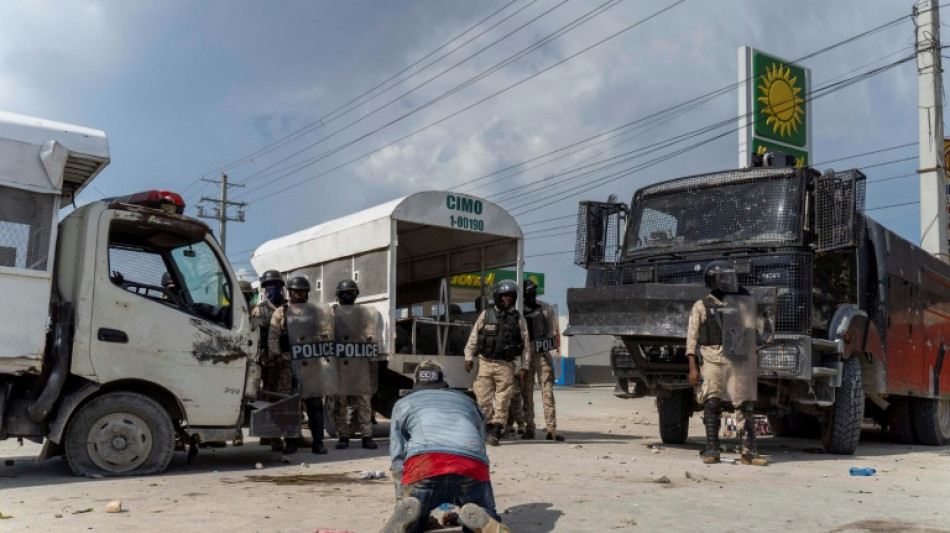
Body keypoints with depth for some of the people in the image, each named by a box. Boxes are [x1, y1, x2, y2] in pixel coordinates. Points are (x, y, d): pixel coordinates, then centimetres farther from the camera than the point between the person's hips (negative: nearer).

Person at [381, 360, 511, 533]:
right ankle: (478, 519, -15)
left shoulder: (403, 404, 32)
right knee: (489, 519, 21)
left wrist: (402, 502, 29)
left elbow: (398, 457, 24)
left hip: (423, 463, -1)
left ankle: (408, 513, -16)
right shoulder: (467, 400, 38)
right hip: (472, 465, 1)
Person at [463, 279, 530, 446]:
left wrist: (524, 366, 2)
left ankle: (496, 430, 2)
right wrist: (469, 357, 4)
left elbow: (525, 344, 8)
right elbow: (473, 337, 10)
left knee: (502, 400, -3)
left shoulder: (518, 319, 7)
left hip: (506, 366, 0)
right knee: (483, 398, -2)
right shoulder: (486, 315, 8)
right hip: (485, 363, 1)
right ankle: (489, 425, 12)